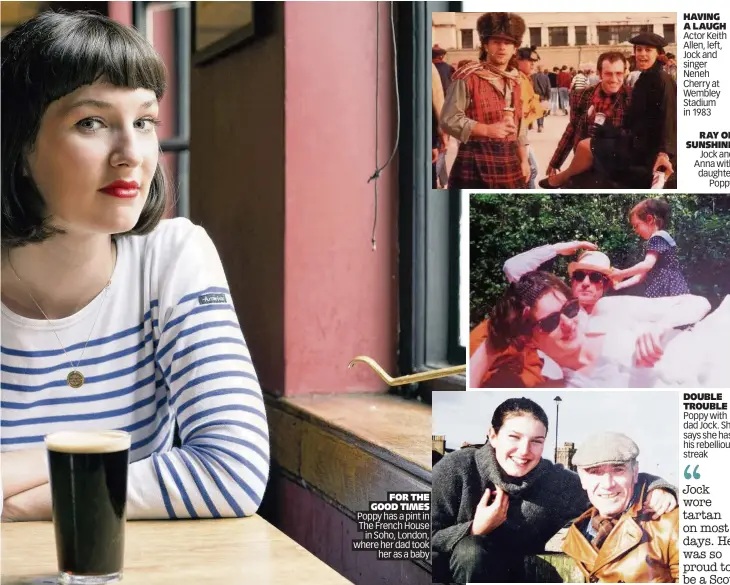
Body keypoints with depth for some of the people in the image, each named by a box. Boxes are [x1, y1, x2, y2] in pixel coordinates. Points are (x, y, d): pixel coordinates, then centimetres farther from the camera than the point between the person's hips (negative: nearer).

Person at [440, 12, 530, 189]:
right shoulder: (467, 78, -7)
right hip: (476, 162, -7)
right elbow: (448, 120, -11)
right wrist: (487, 129, -19)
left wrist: (523, 160, 14)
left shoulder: (514, 82, 16)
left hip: (509, 162, 7)